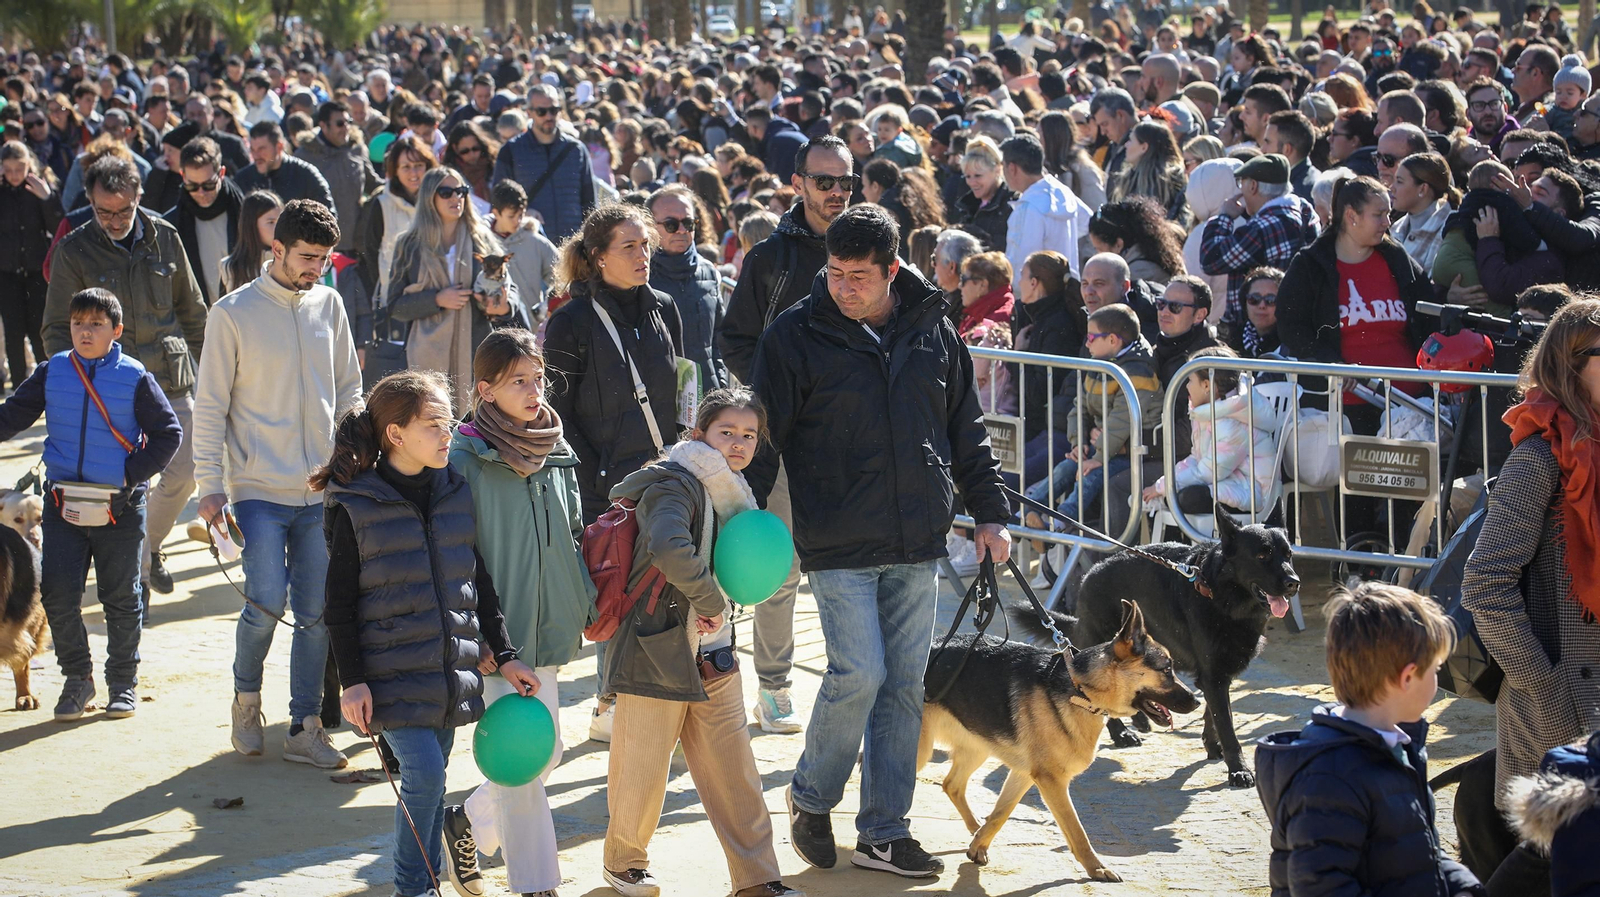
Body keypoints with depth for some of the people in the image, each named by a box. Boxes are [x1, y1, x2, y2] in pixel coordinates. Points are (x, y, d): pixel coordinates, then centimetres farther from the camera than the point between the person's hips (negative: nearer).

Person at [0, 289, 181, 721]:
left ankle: (123, 681, 22)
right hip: (62, 502, 2)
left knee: (121, 599, 7)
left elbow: (168, 433, -1)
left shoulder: (135, 378, -4)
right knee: (57, 595, -3)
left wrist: (133, 474, -9)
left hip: (120, 506, -2)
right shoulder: (51, 373, 3)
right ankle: (77, 677, 14)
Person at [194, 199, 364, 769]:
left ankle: (304, 727, 13)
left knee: (317, 613, 3)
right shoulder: (234, 313, -4)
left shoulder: (329, 305, 8)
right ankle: (246, 694, 13)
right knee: (267, 600, -14)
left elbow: (349, 392, 16)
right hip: (260, 490, -4)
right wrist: (210, 485, -8)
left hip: (323, 491, 4)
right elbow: (210, 407, -2)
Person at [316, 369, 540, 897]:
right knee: (424, 773, -14)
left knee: (432, 781, 9)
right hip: (393, 671, -5)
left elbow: (480, 582, 14)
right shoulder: (355, 507, -8)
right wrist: (352, 681, -10)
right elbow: (339, 602, -6)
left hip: (451, 670, 5)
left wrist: (504, 655, 12)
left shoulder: (455, 494, 8)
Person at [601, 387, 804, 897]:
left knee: (734, 769, 6)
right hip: (657, 655, -7)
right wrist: (709, 600, -23)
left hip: (714, 658, 7)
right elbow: (669, 549, -37)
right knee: (643, 769, 7)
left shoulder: (735, 493, 11)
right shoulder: (675, 484, -17)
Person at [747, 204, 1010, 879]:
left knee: (905, 684, 6)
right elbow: (762, 436, -2)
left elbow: (966, 430, 15)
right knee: (859, 673, -12)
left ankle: (883, 833, 16)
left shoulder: (932, 330, 6)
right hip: (838, 545, -4)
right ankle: (811, 799, 14)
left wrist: (989, 513, 13)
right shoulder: (796, 335, -5)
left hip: (916, 544, 4)